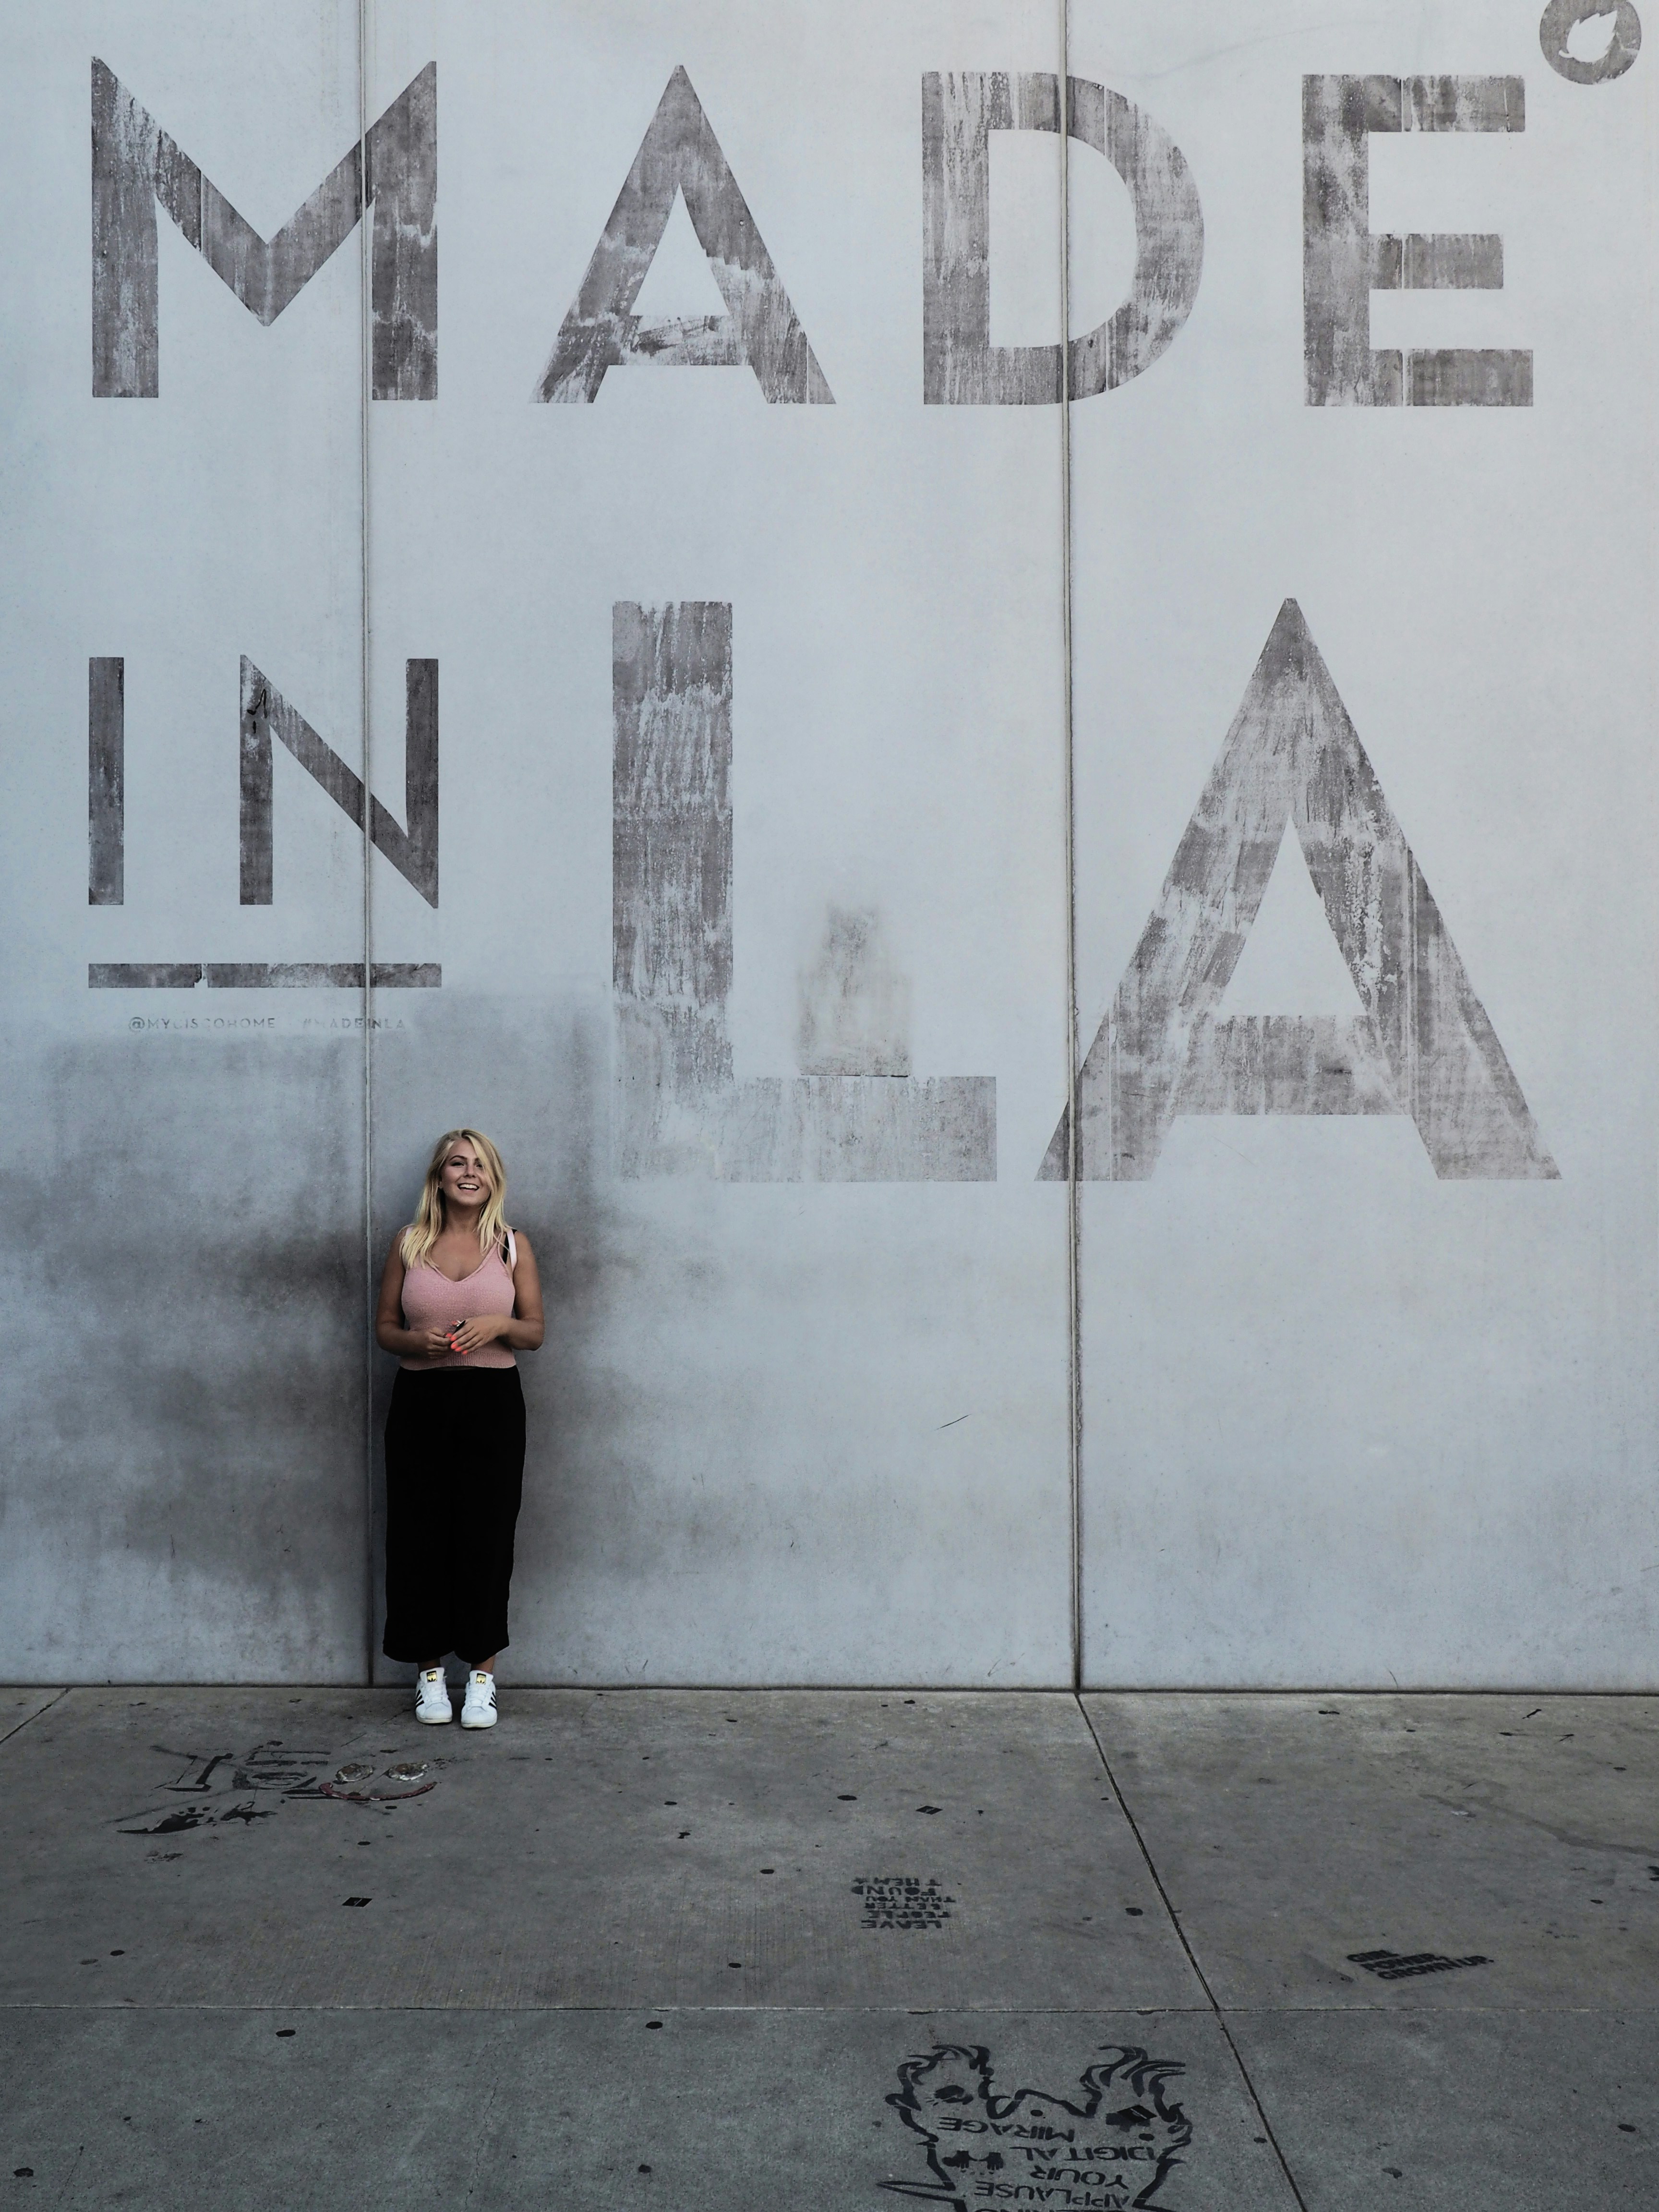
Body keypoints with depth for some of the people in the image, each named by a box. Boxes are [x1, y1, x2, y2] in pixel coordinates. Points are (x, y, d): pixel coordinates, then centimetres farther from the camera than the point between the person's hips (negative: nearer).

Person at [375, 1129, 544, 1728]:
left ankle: (482, 1672, 11)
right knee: (420, 1533, 2)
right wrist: (416, 1340, -12)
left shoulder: (513, 1247, 5)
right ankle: (430, 1670, 16)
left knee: (486, 1533, -1)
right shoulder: (408, 1243, 6)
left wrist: (500, 1324, -13)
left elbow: (536, 1331, 7)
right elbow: (384, 1326, 9)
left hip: (491, 1402, -1)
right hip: (421, 1400, 1)